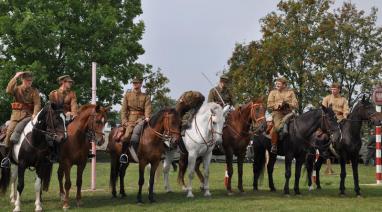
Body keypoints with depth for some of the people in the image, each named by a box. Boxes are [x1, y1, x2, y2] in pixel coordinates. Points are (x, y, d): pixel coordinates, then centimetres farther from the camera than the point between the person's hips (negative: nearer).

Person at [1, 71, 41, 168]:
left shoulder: (34, 91, 8)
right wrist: (15, 77, -13)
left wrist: (35, 114, -23)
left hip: (29, 115, 0)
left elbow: (37, 104, -5)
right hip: (17, 115, 0)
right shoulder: (17, 89, 11)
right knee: (10, 132, -17)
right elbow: (9, 90, -12)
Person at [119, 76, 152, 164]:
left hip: (141, 119, 1)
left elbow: (148, 109, -1)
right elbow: (123, 109, 8)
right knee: (127, 135, -28)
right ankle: (123, 153, -10)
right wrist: (124, 121, -7)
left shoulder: (146, 97, 14)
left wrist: (147, 118, -22)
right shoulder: (127, 95, 15)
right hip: (130, 120, -1)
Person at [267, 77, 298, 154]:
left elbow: (295, 104, 7)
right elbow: (269, 105, 7)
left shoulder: (290, 92, 14)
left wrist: (288, 104, -13)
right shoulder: (273, 92, 14)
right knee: (277, 126, -28)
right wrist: (277, 105, -11)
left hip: (288, 112, 2)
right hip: (277, 113, -2)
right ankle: (273, 146, -18)